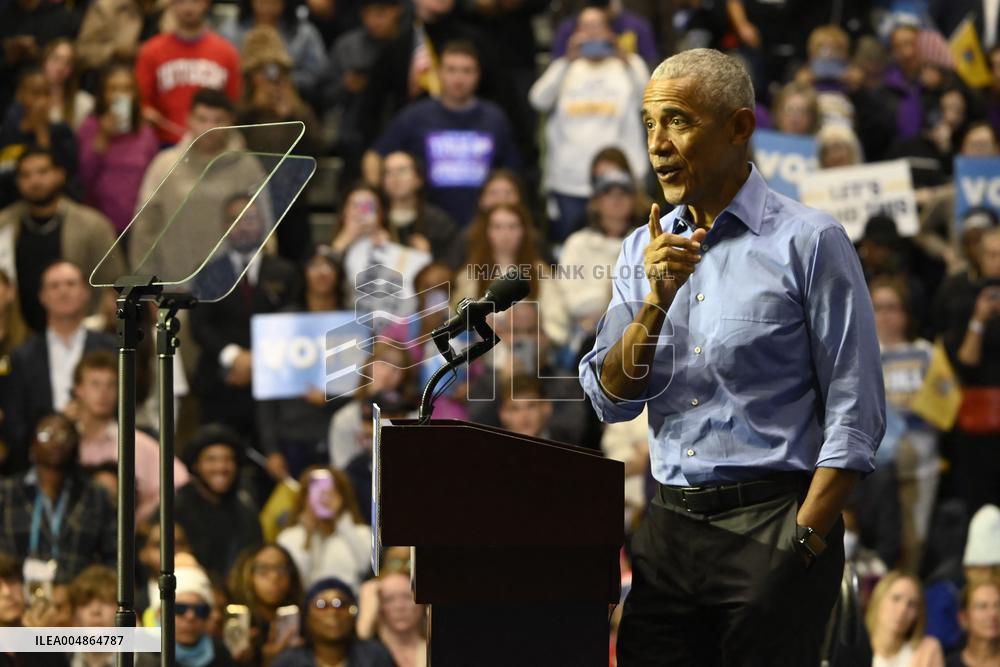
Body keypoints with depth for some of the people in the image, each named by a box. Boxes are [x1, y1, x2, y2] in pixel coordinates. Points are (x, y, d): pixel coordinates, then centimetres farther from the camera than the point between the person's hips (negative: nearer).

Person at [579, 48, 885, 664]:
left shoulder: (809, 242, -5)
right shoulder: (645, 250, 12)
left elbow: (856, 413, -8)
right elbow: (610, 401, 6)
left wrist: (803, 541, -14)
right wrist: (657, 301, -9)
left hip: (771, 522, -5)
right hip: (668, 528, 5)